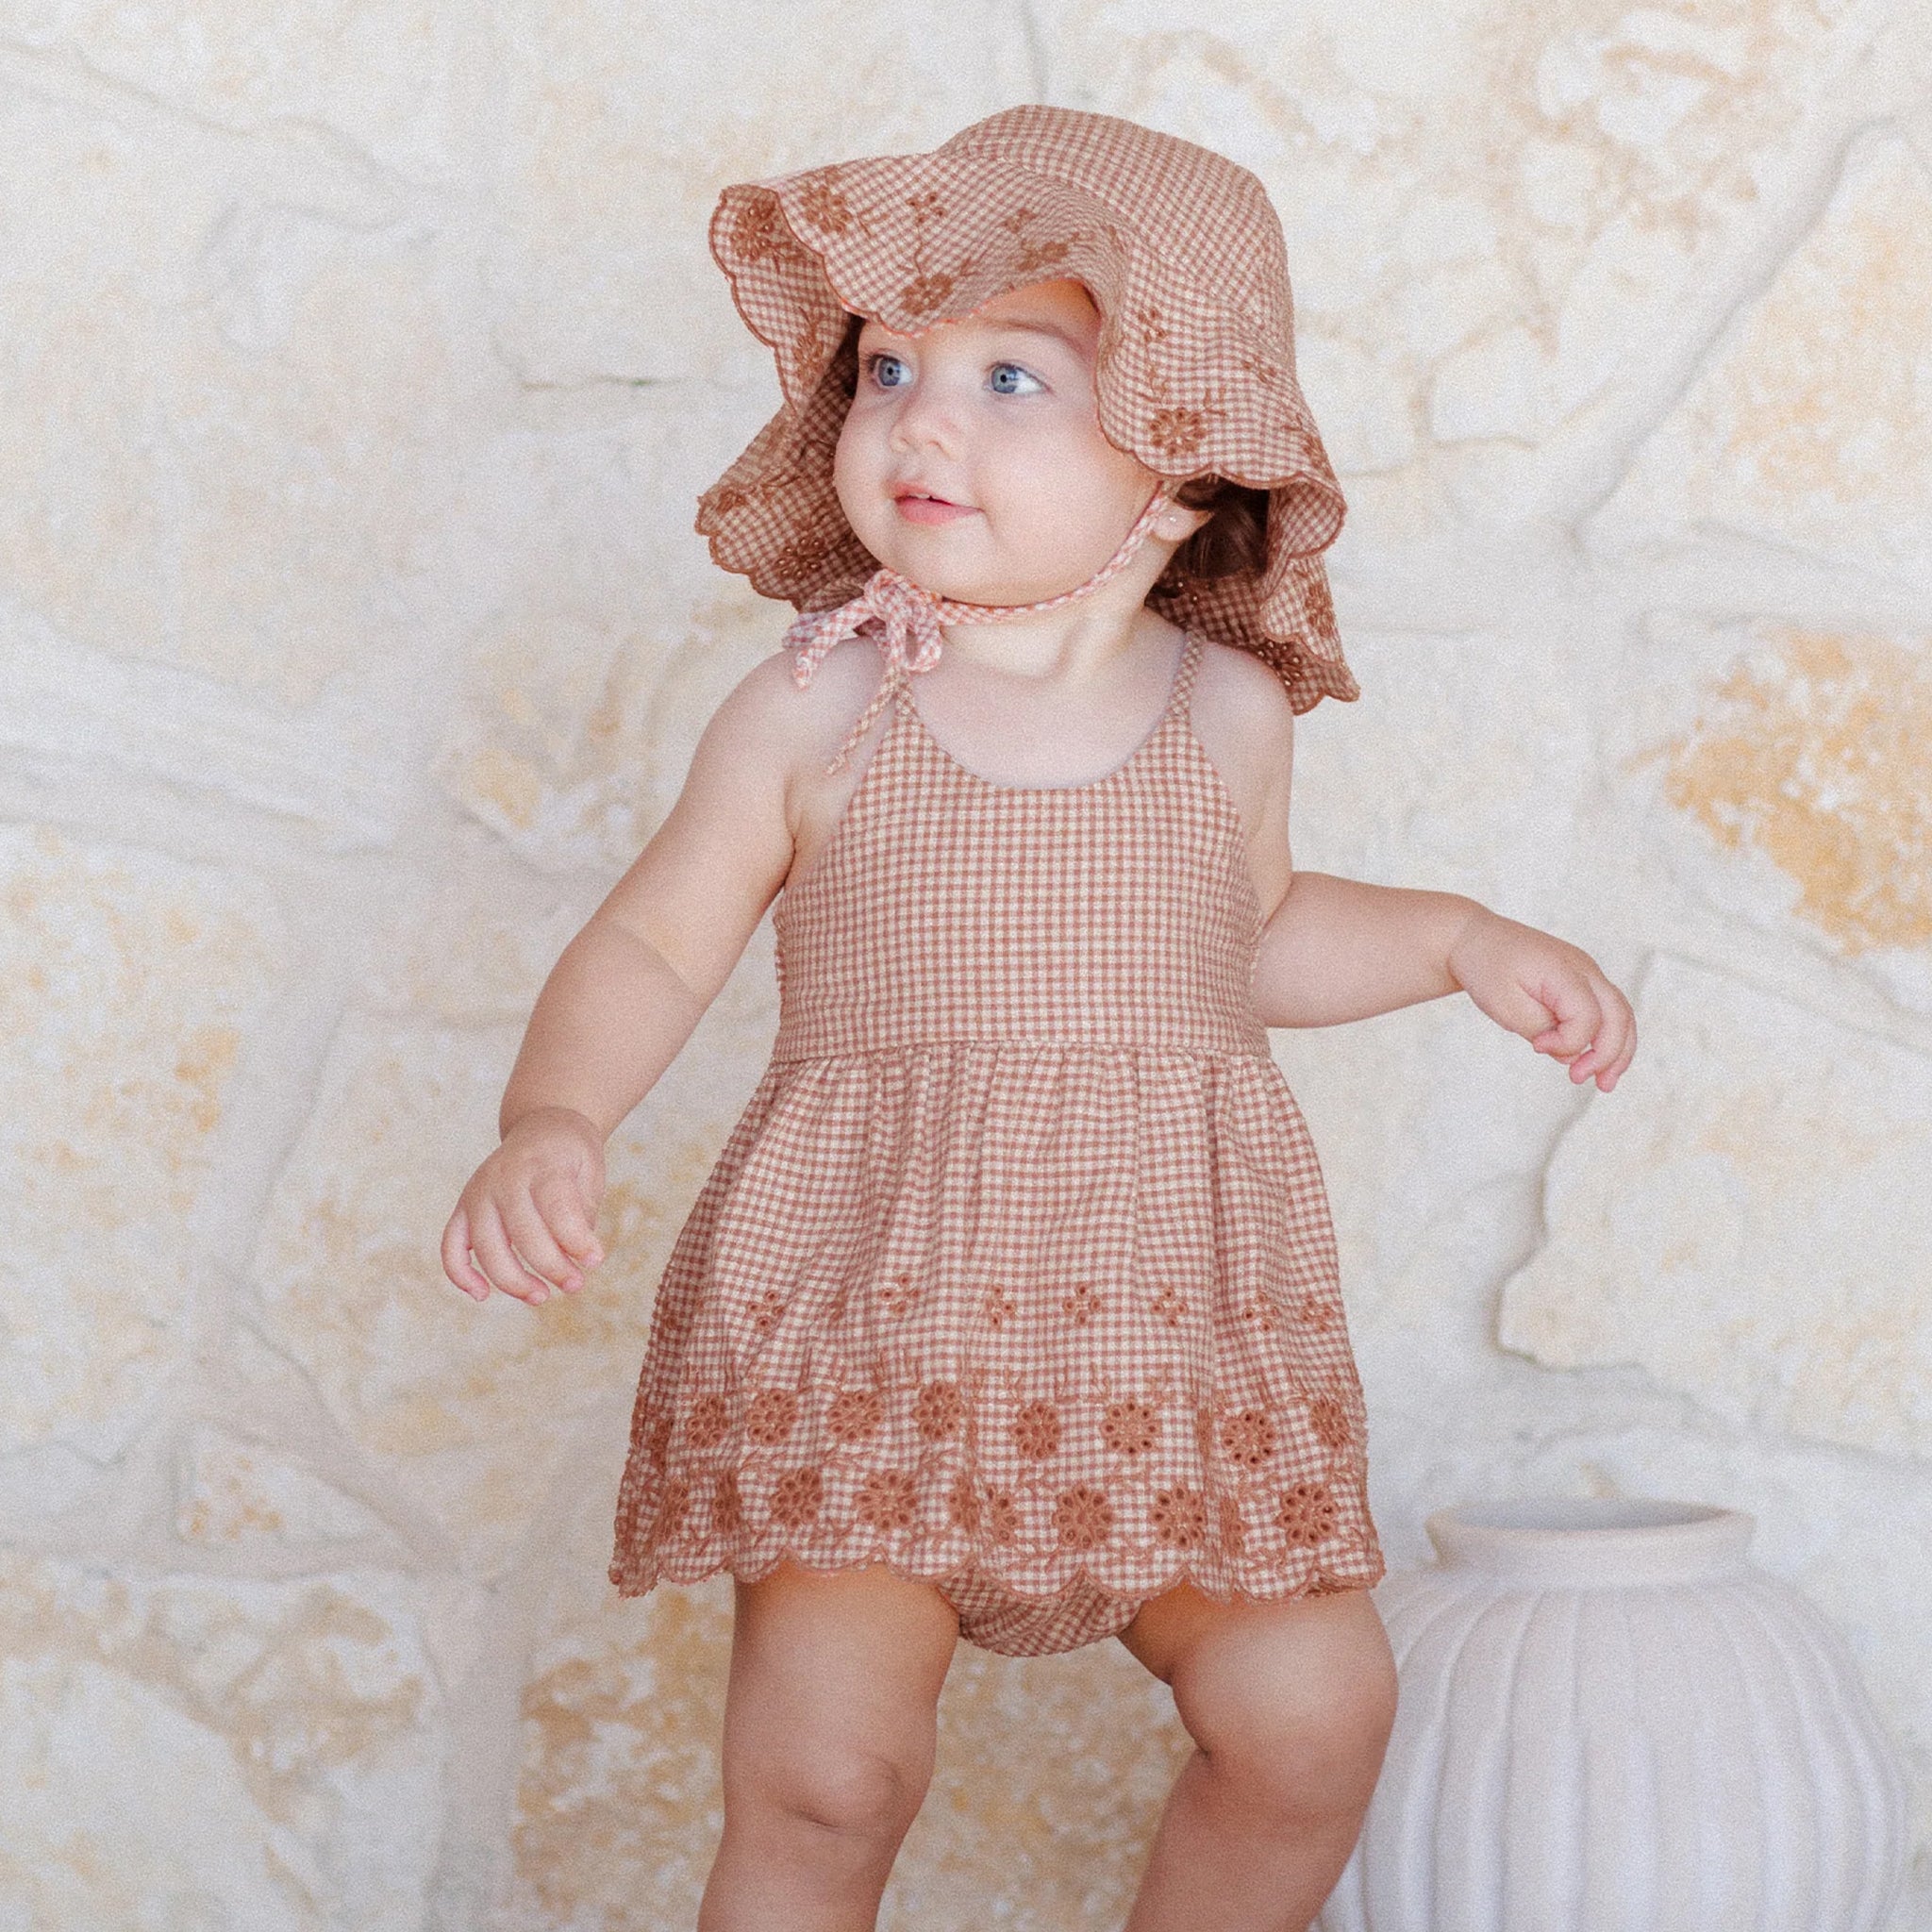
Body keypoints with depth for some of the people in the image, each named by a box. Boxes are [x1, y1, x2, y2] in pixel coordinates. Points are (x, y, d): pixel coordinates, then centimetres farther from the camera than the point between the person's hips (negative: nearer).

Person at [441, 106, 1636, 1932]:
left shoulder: (1225, 714, 4)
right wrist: (549, 1126, -17)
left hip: (1168, 1326, 3)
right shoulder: (813, 716, -5)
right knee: (823, 1774, -12)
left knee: (1313, 1713, 0)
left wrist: (1463, 939, 12)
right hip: (861, 1333, -3)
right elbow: (652, 946, -1)